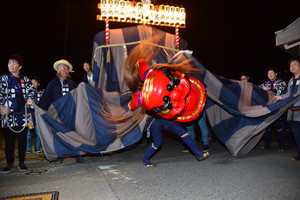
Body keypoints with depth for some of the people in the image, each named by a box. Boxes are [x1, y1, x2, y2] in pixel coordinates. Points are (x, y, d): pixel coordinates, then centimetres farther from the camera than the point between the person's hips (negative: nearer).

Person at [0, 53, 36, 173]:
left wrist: (29, 98, -1)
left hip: (22, 114, 2)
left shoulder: (25, 79, 10)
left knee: (23, 139, 7)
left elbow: (32, 89, 17)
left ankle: (22, 162, 18)